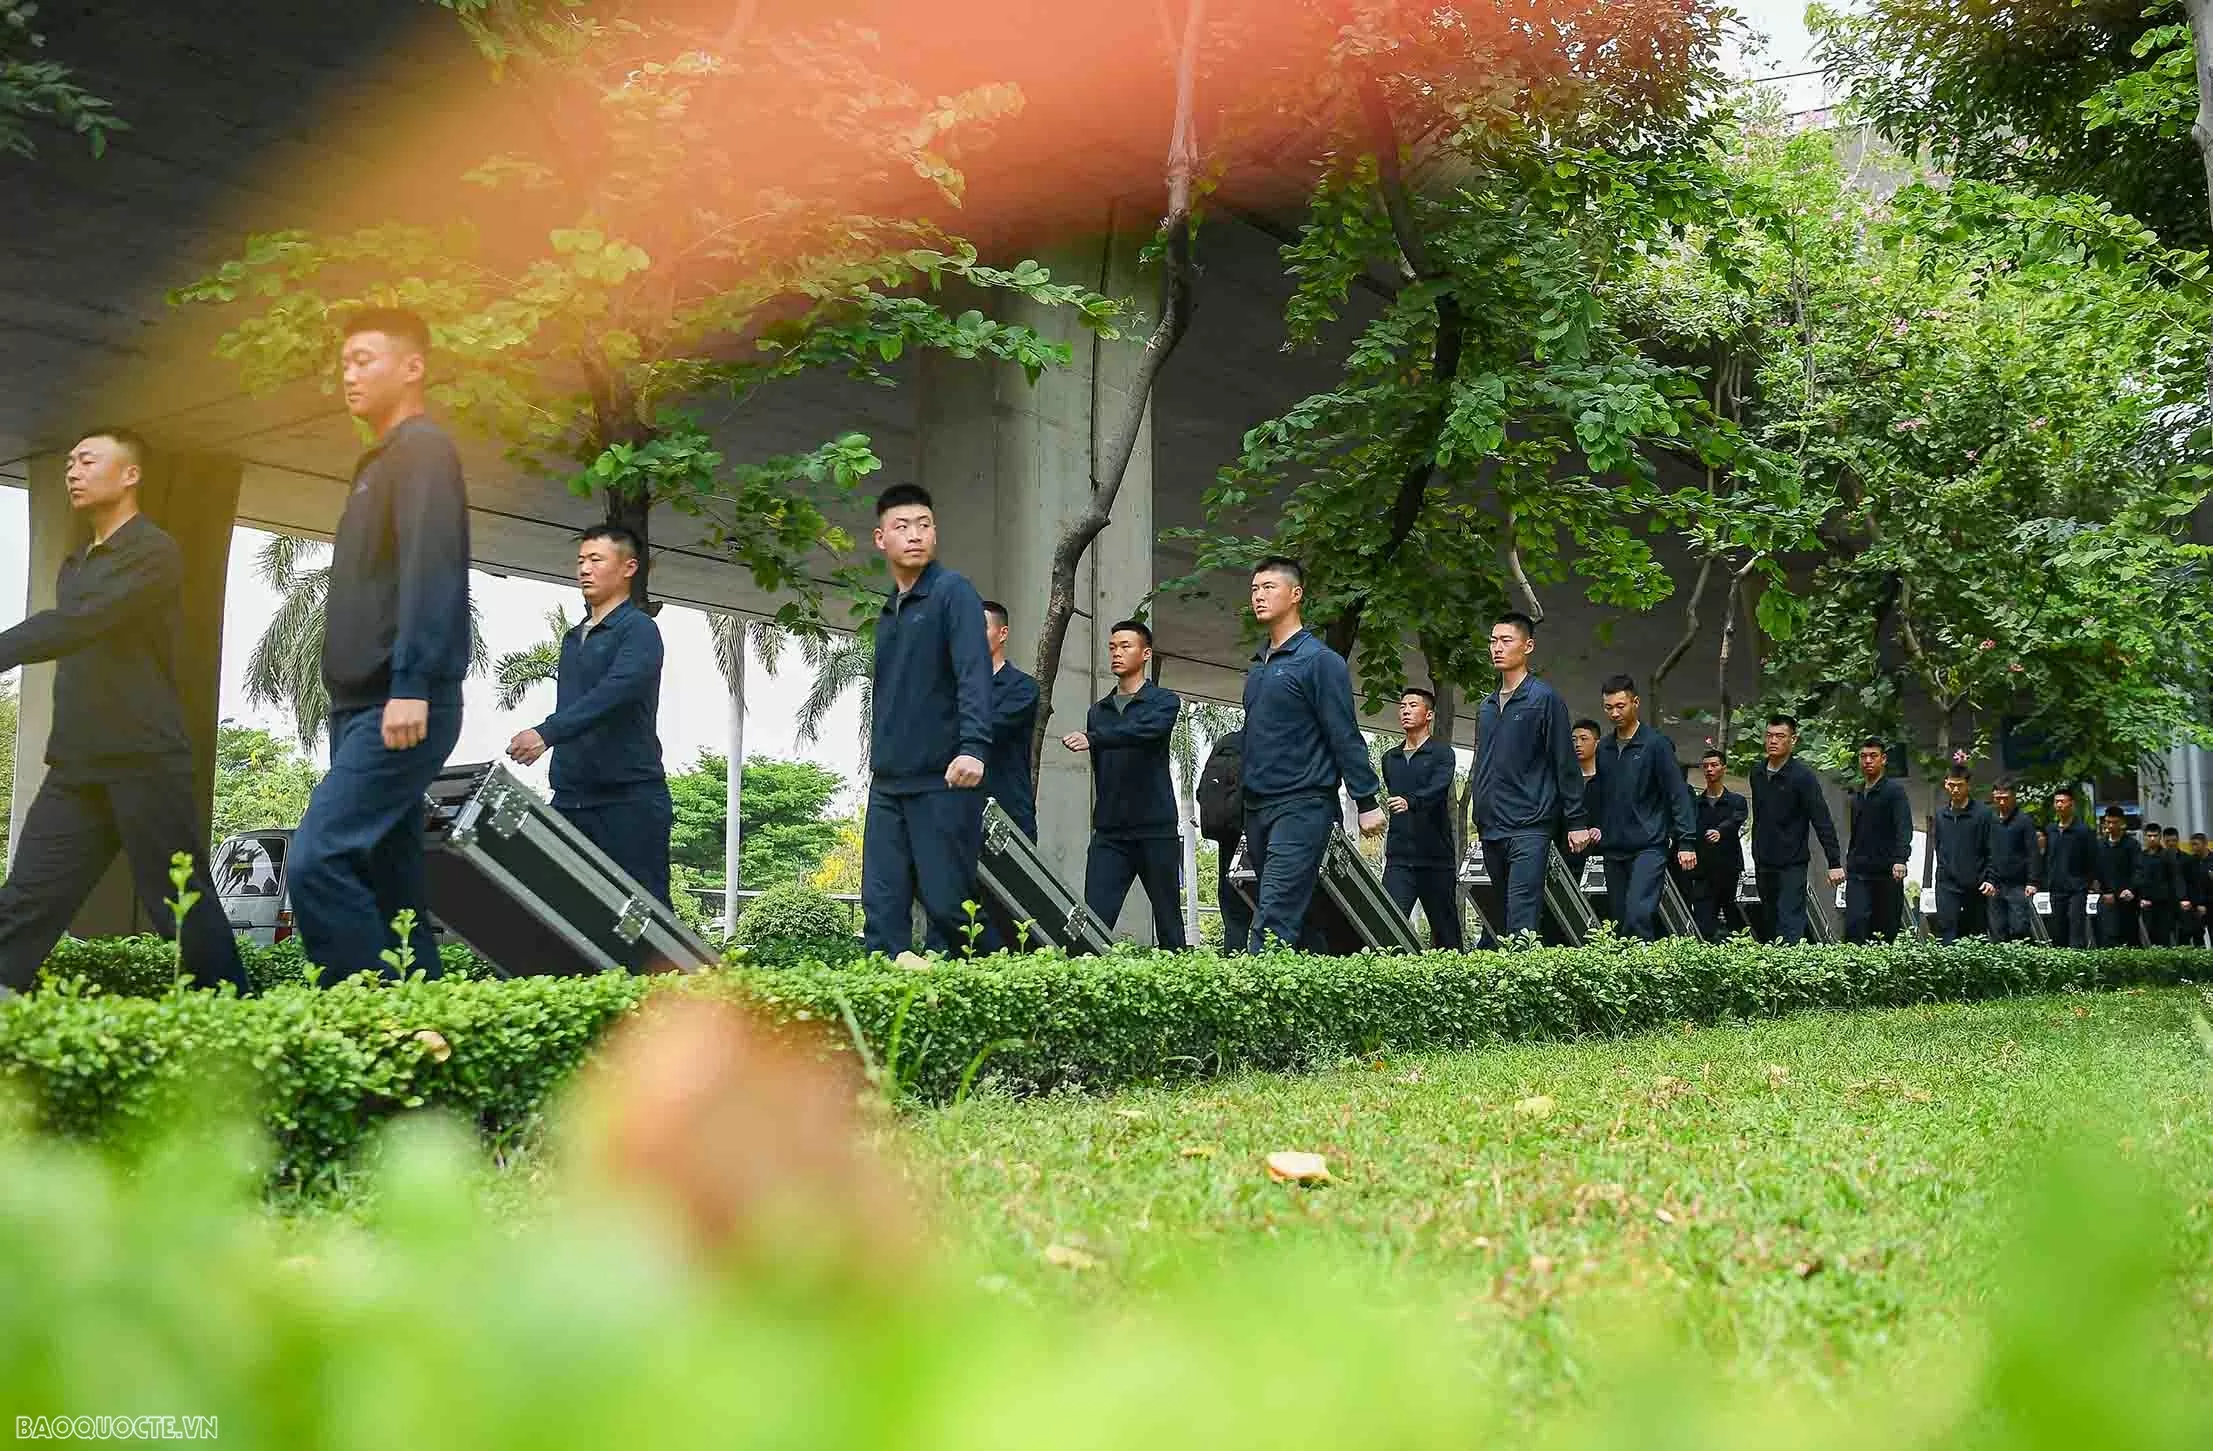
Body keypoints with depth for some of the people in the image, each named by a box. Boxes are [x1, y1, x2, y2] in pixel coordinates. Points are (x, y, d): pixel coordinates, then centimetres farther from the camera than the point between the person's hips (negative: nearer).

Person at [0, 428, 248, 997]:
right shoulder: (75, 566, 22)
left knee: (183, 902, -3)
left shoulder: (154, 552, -6)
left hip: (144, 760, -8)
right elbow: (68, 635, 22)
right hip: (76, 764, 8)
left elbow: (79, 621, -19)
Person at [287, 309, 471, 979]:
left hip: (398, 710, -10)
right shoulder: (380, 462, 23)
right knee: (388, 881, 8)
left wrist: (411, 686, -28)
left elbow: (431, 571, -19)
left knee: (316, 861, -19)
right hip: (366, 708, 10)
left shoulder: (423, 449, -6)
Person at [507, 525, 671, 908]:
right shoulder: (572, 637, 20)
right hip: (571, 797, 7)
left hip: (629, 799, -7)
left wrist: (546, 733, -33)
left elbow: (614, 692, -22)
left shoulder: (639, 630, -5)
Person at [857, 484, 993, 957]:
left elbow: (974, 673, -16)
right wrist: (879, 762, 16)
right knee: (882, 909, 1)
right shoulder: (887, 612, 18)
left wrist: (973, 747, -28)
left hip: (943, 781, -7)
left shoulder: (953, 592, -3)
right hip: (888, 785, 7)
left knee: (946, 905, -3)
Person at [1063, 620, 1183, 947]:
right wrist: (1102, 812, 10)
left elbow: (1147, 730, -20)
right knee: (1094, 917, -10)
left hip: (1155, 828, -4)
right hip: (1109, 831, 4)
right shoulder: (1098, 711, 18)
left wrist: (1092, 739, -32)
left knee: (1168, 919, 2)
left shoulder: (1163, 701, 2)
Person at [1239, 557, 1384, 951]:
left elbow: (1345, 737, -9)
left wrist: (1368, 801, -12)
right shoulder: (1258, 665, 17)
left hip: (1302, 805, -8)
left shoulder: (1319, 660, -5)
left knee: (1274, 918, -16)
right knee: (1292, 917, 10)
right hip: (1257, 808, 8)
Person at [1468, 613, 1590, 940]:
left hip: (1530, 827, -7)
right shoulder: (1487, 706, 17)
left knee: (1522, 921, -14)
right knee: (1500, 915, 9)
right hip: (1491, 829, 7)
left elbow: (1565, 763, -5)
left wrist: (1577, 821, -8)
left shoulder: (1544, 698, -3)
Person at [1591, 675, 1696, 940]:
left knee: (1638, 914, -20)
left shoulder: (1656, 744, -5)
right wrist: (1598, 826, 8)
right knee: (1620, 919, 8)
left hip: (1649, 846, -6)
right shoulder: (1604, 748, 12)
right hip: (1613, 849, 6)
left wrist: (1686, 841, -12)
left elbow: (1678, 794, -7)